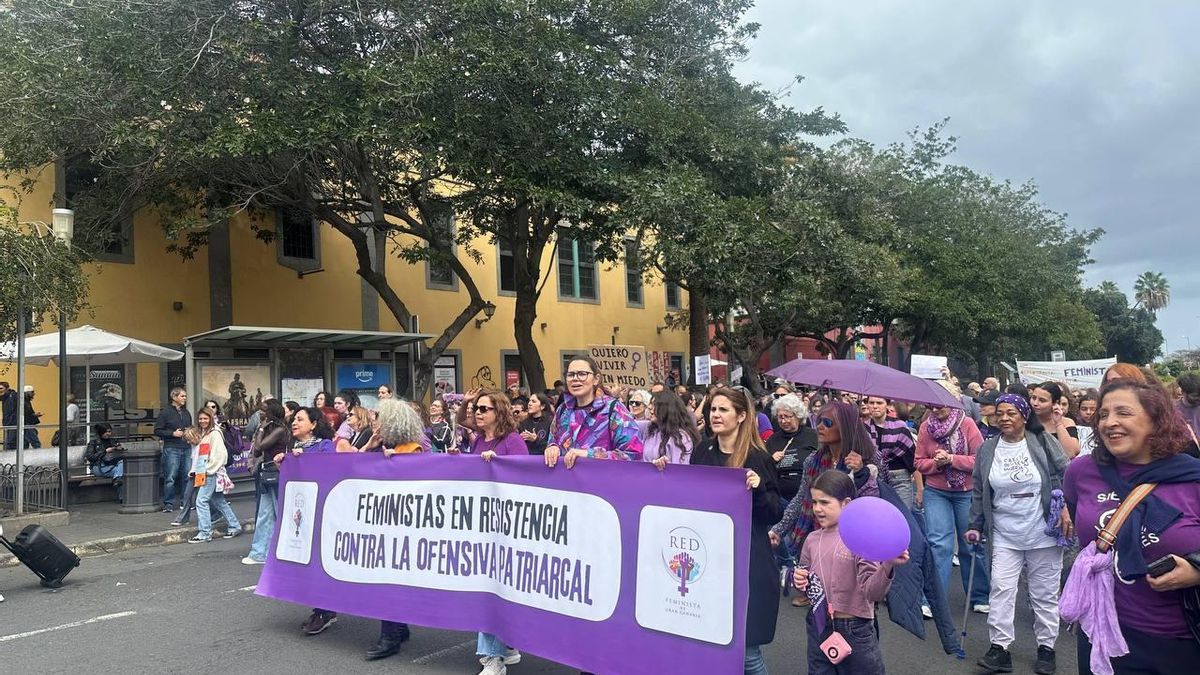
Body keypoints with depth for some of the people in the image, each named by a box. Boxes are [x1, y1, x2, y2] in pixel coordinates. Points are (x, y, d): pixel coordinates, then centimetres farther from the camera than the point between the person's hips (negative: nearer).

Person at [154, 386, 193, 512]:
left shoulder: (186, 413, 16)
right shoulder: (165, 412, -2)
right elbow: (157, 431, -4)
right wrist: (173, 433, -12)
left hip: (187, 448, 5)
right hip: (171, 449, -5)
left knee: (187, 476, 4)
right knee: (170, 477, -5)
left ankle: (185, 502, 14)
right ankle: (168, 504, 2)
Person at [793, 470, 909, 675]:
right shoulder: (813, 539, 2)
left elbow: (873, 593, -21)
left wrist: (887, 567, -37)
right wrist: (799, 581, -5)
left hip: (855, 630, -5)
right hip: (818, 626, 5)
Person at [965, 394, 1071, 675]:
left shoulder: (1044, 442, -3)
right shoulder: (987, 450, 3)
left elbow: (1067, 475, 0)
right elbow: (978, 492, 9)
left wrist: (1065, 508, -9)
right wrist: (976, 526, 8)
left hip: (1043, 533, -2)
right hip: (1004, 535, 2)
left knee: (1045, 593, 8)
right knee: (1001, 589, -3)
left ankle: (1046, 648, 21)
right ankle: (1000, 647, 2)